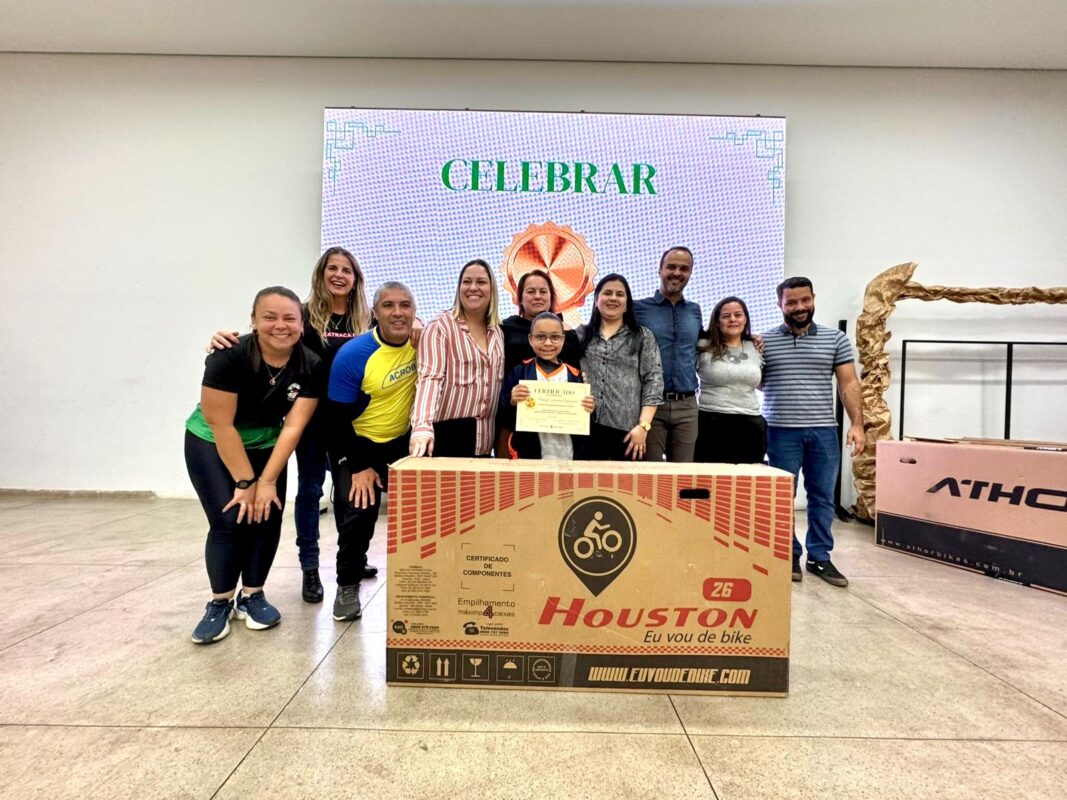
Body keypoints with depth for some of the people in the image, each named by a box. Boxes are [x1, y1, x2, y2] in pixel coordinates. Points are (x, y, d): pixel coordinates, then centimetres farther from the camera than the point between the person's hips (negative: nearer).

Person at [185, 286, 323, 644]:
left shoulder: (311, 366, -18)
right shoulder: (229, 356, -28)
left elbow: (293, 426, -18)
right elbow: (221, 425, -24)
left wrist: (267, 480, -20)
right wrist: (245, 482, -20)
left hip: (265, 446, 3)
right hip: (211, 444, -3)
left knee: (267, 516, -5)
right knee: (229, 520, -12)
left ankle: (252, 596, 15)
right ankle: (219, 602, 9)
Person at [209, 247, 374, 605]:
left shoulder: (366, 319, 4)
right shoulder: (305, 314, -3)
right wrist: (227, 339, -24)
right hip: (312, 415, -2)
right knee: (310, 488, 6)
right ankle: (310, 568, 19)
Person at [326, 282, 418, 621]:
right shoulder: (353, 355, -22)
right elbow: (338, 418, -17)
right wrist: (359, 467, -16)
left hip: (403, 442, 4)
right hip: (357, 445, -4)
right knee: (358, 515, -10)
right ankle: (348, 586, 16)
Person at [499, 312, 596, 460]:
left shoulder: (575, 375, 3)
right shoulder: (518, 373, -2)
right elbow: (505, 421, -4)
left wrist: (589, 410, -11)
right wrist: (512, 403, -21)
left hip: (568, 457, 2)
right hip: (527, 457, -1)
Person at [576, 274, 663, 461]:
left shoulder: (643, 337, 9)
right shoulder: (580, 335, 14)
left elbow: (653, 382, 1)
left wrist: (643, 426, -8)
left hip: (626, 429, -1)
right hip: (585, 426, 1)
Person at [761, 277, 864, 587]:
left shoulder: (836, 339, 7)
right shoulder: (764, 341, 3)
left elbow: (848, 384, 4)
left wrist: (857, 424, -5)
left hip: (823, 431, 1)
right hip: (781, 431, -1)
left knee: (822, 497, 9)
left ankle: (819, 557, 22)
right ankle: (788, 555, 21)